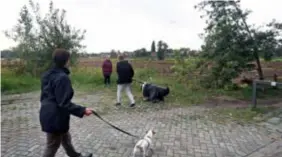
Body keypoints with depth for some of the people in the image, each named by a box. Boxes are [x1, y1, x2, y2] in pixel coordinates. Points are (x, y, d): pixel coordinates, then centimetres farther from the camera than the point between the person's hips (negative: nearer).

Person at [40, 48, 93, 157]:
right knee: (51, 147, 9)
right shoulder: (62, 77, -24)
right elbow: (64, 103, -26)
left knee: (66, 139, 26)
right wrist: (82, 110, -26)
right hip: (55, 117, -10)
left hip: (47, 114, 10)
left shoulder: (47, 75, 6)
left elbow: (44, 96, 14)